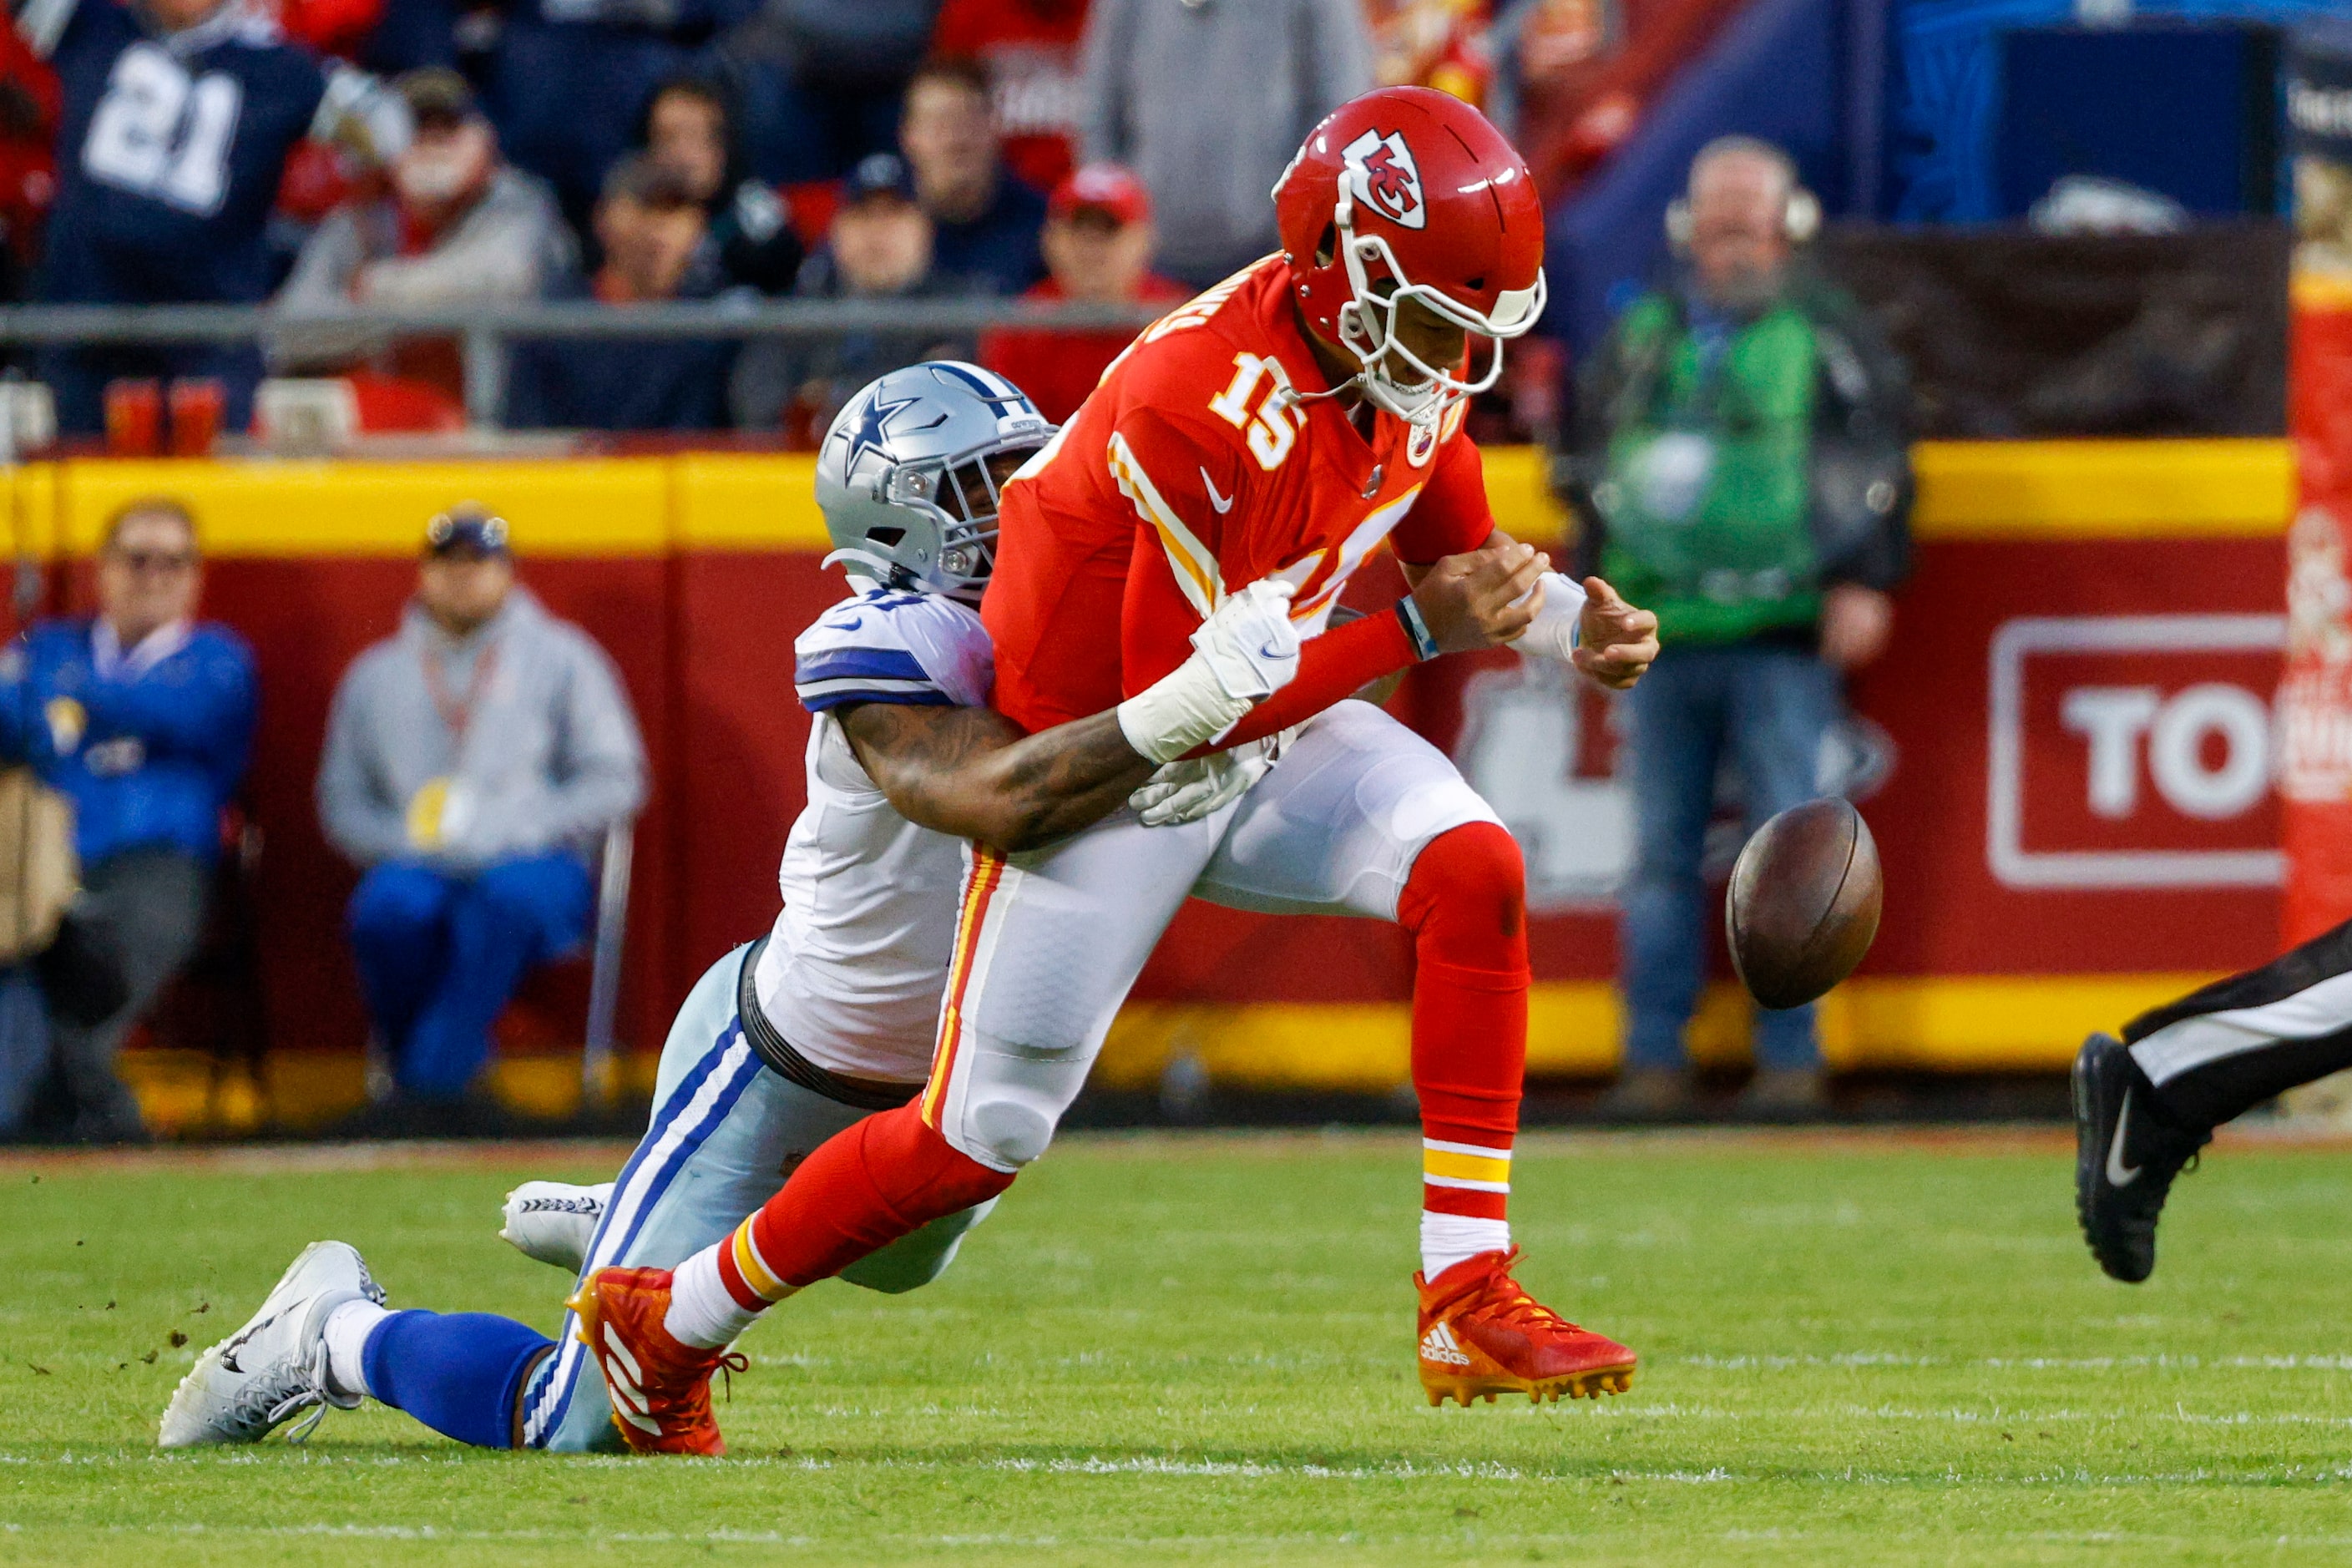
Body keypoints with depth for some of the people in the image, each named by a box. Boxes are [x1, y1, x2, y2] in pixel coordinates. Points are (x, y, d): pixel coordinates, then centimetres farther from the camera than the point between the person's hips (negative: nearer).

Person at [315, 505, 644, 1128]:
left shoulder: (559, 657, 12)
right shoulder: (374, 675, 19)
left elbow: (616, 781, 4)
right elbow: (340, 803, 16)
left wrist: (507, 834, -9)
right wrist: (406, 842, -6)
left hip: (535, 867, -2)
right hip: (418, 865, 2)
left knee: (510, 895, -39)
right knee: (389, 907, -35)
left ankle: (434, 1078, -37)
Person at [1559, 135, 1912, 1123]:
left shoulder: (1827, 336, 6)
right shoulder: (1639, 339, 16)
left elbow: (1879, 463, 4)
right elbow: (1589, 467, 23)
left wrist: (1864, 583, -6)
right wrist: (1599, 593, 15)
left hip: (1786, 640, -3)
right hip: (1662, 634, 3)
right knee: (1660, 854, 3)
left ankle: (1790, 1058, 1)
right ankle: (1654, 1058, 8)